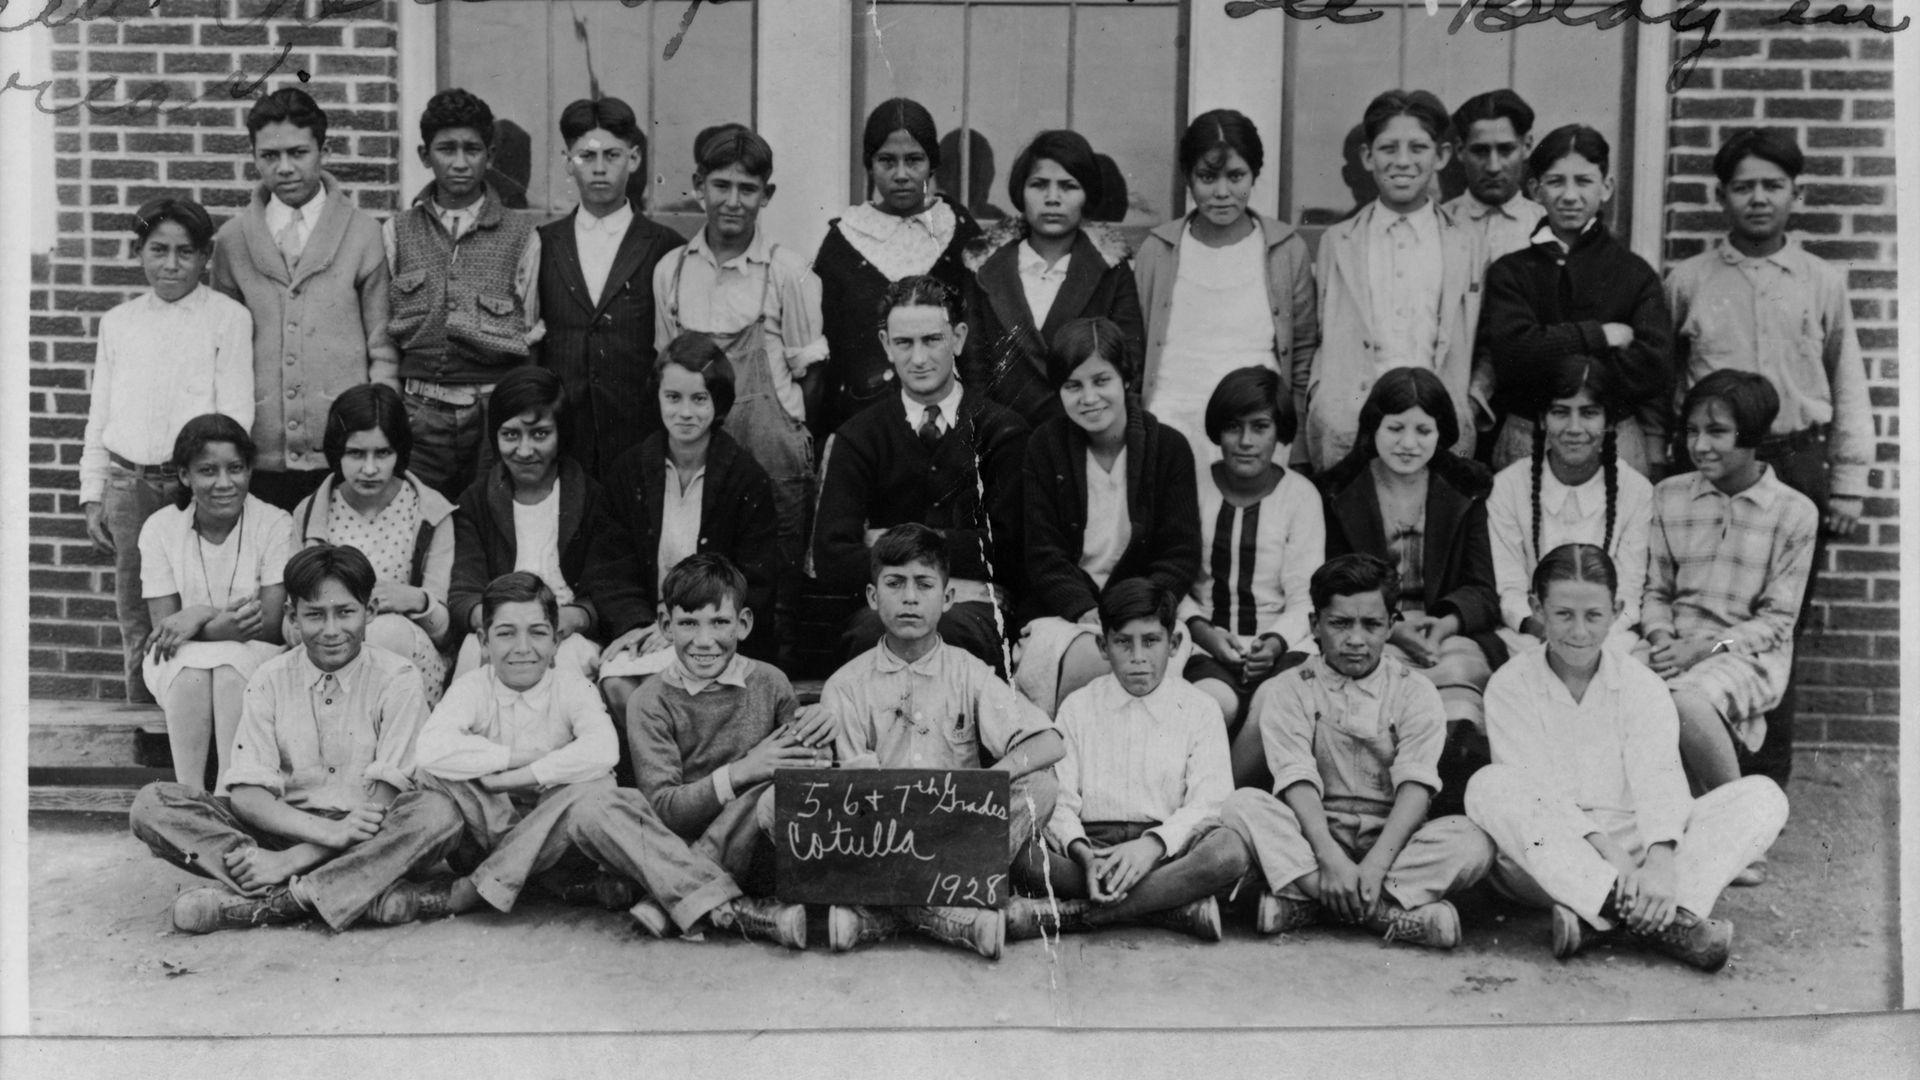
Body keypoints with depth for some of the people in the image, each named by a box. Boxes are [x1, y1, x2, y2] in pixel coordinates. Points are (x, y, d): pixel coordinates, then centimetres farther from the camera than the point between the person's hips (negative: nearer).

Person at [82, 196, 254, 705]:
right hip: (128, 485, 4)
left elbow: (235, 414, -3)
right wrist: (93, 495, 11)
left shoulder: (228, 318, 1)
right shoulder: (117, 323, 13)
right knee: (136, 621, 8)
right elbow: (98, 416, 16)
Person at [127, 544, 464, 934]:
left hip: (370, 843, -3)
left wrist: (290, 860, -22)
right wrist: (328, 832, -24)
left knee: (439, 812, -33)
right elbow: (247, 794, -6)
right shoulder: (270, 680, 5)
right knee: (153, 804, -19)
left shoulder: (396, 678, -2)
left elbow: (382, 799, -11)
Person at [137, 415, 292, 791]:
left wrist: (199, 617, -27)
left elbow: (271, 626, -14)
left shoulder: (274, 524, -9)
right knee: (192, 666, -32)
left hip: (255, 662, -1)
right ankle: (190, 794, -34)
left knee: (230, 664, -33)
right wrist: (223, 624, -28)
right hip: (181, 664, 1)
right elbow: (163, 628, -9)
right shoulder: (160, 528, -4)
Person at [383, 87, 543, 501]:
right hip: (418, 414, 1)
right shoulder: (397, 232, 8)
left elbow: (529, 336, 8)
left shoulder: (521, 235, 4)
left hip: (496, 415, -1)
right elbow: (379, 332, 10)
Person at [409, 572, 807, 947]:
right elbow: (432, 750, -24)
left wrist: (524, 775, -25)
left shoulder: (571, 687, -4)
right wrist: (514, 756, -21)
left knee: (594, 798, -31)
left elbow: (602, 752, -24)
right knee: (436, 775, -29)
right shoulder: (473, 687, -4)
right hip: (485, 830, 2)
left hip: (551, 831, -2)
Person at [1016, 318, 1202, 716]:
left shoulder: (1169, 446, 3)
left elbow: (1182, 555, 0)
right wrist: (1086, 611, -18)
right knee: (1096, 660, -33)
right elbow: (1044, 554, -1)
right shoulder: (1044, 447, 4)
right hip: (1063, 615, 0)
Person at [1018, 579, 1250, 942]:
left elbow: (1209, 803, -4)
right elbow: (1059, 802, 2)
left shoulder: (1200, 709, 10)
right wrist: (1083, 855, -21)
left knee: (1231, 848, -33)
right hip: (1092, 843, 1)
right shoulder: (1077, 708, 13)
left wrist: (1153, 844, -23)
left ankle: (1077, 913, -28)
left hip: (1168, 849, 0)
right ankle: (1175, 904, -26)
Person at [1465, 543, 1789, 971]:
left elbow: (1659, 779, -12)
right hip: (1548, 860, -2)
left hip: (1635, 845, 2)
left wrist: (1660, 864, -32)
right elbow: (1535, 788, -12)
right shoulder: (1510, 686, 1)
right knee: (1491, 787, -32)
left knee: (1763, 797, -16)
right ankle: (1661, 920, -43)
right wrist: (1607, 850, -28)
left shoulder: (1642, 686, 5)